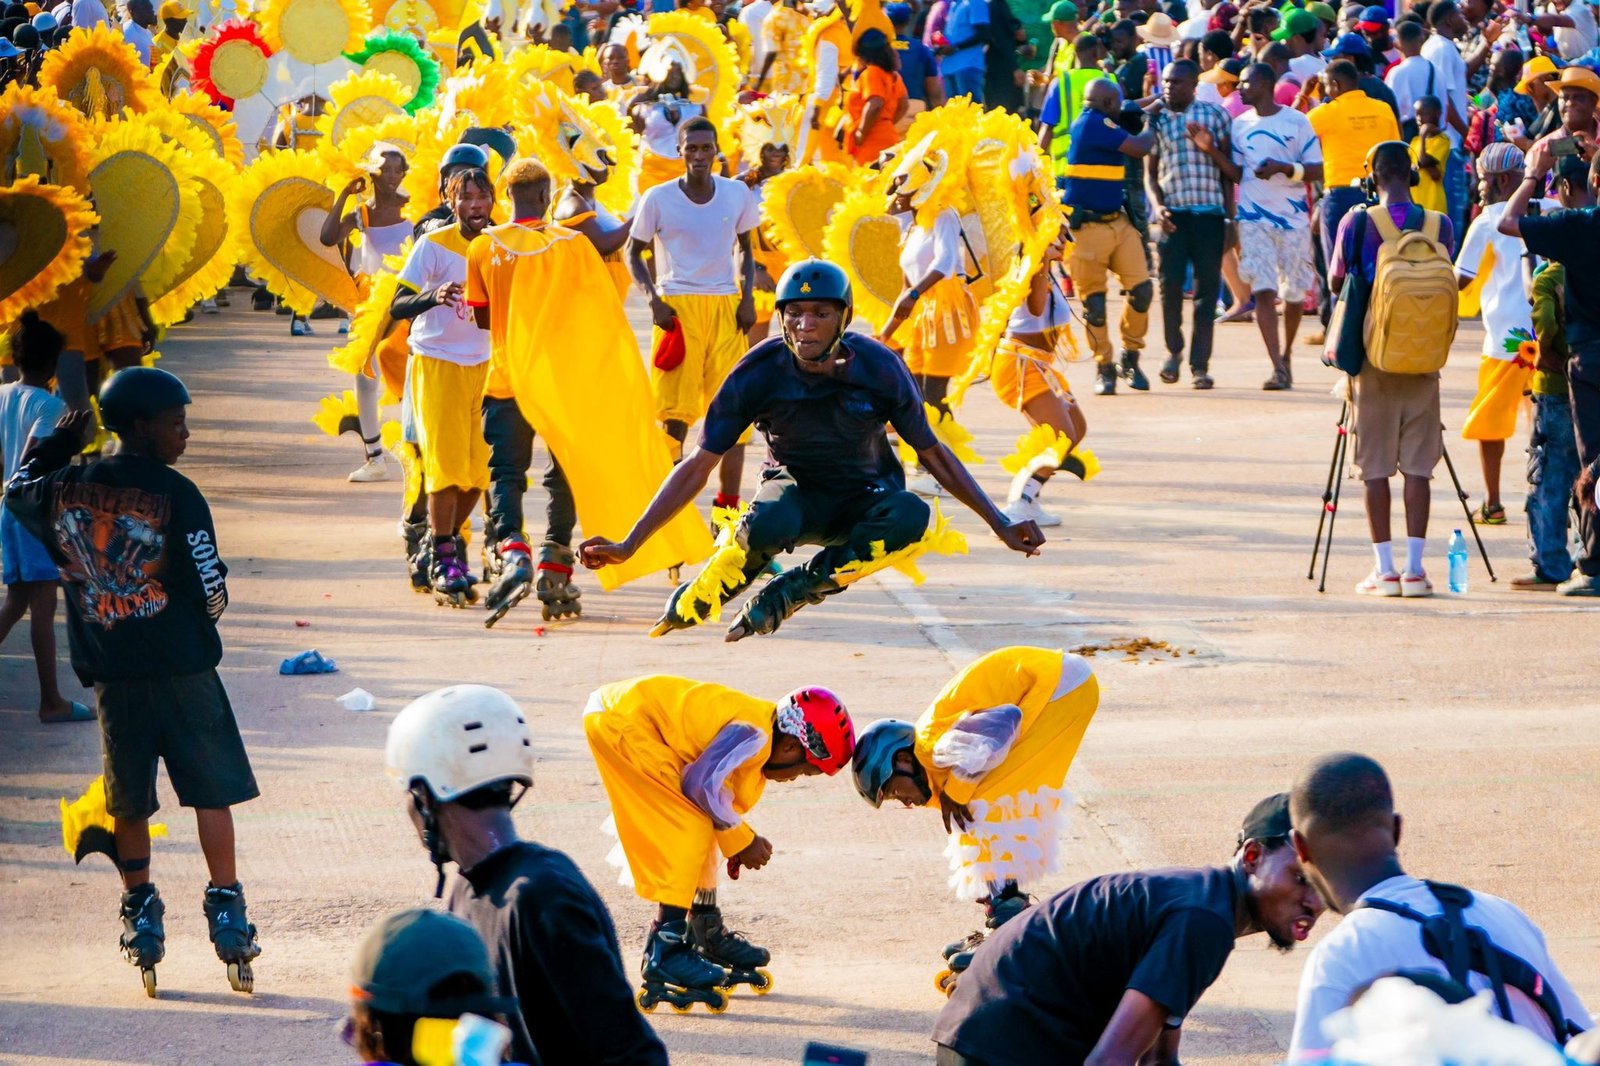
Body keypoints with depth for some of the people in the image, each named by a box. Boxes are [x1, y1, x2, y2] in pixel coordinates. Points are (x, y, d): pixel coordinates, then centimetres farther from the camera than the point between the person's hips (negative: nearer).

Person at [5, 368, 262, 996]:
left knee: (128, 801, 14)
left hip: (109, 672, 4)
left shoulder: (66, 489, 1)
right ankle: (225, 908, 2)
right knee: (212, 790, 5)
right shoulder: (175, 495, -12)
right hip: (181, 663, -4)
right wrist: (209, 603, 12)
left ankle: (140, 912, 16)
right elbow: (211, 593, -10)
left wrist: (55, 446, 31)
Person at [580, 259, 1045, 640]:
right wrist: (627, 546, -16)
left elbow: (932, 453, -3)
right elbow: (698, 465, -13)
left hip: (864, 500, 1)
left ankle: (788, 591, -26)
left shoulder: (880, 369, -18)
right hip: (796, 491, -1)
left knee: (911, 516, -35)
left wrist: (999, 523, -5)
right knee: (769, 522, -39)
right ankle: (689, 607, -14)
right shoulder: (760, 373, -19)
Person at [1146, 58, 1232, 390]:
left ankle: (1200, 364, 4)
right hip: (1173, 213, 1)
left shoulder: (1213, 115, 5)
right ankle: (1174, 350, 17)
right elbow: (1150, 172, 13)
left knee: (1207, 289, -1)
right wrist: (1157, 207, -5)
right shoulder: (1156, 120, 10)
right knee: (1170, 284, -5)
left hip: (1209, 212, -1)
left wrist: (1230, 216, 3)